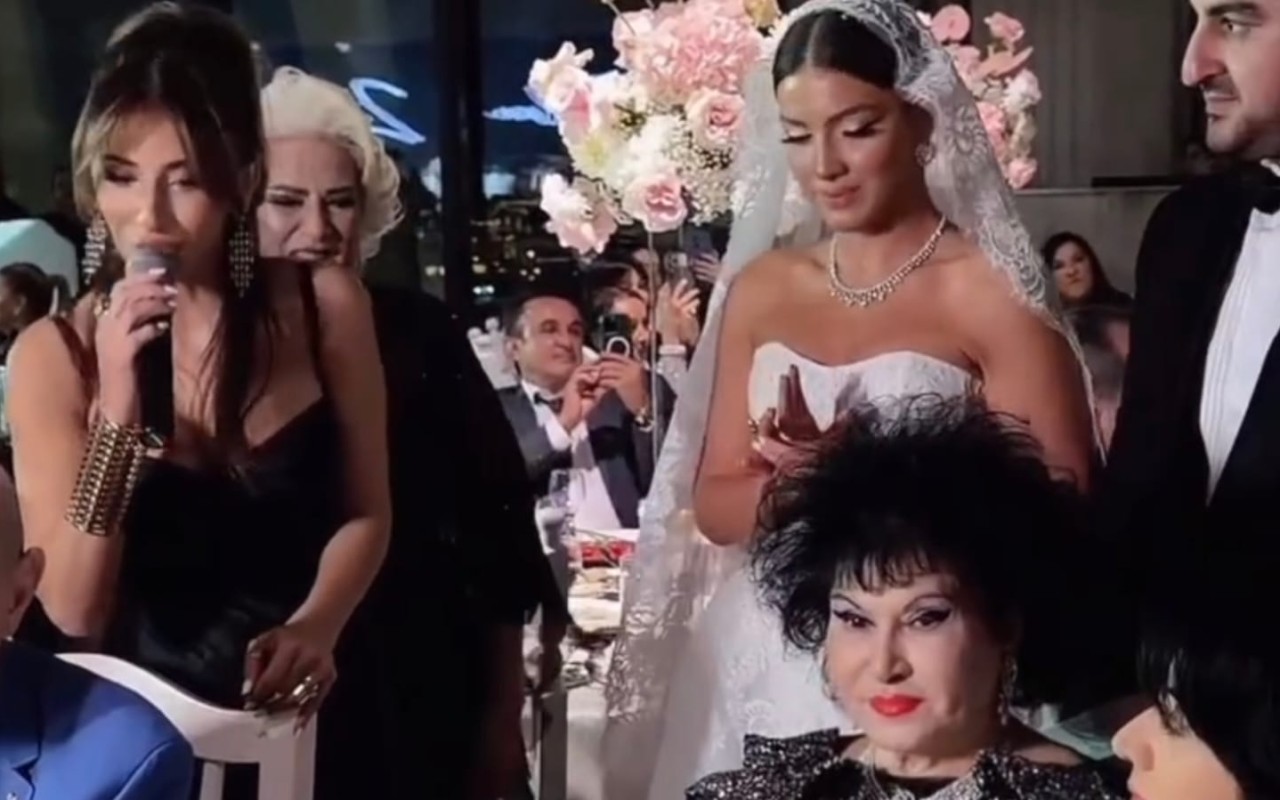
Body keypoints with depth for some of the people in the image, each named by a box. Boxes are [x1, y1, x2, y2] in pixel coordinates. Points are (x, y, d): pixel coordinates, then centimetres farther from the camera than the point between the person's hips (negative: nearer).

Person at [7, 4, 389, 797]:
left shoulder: (325, 304, -10)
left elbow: (366, 512, -1)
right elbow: (75, 611, -15)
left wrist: (316, 628, -19)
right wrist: (116, 412, -24)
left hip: (307, 718, 1)